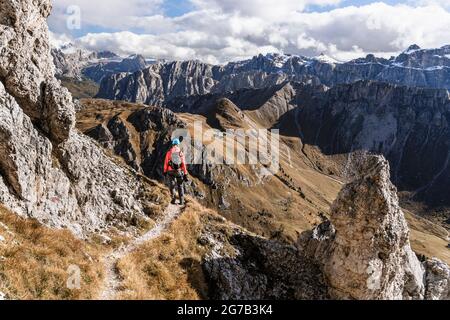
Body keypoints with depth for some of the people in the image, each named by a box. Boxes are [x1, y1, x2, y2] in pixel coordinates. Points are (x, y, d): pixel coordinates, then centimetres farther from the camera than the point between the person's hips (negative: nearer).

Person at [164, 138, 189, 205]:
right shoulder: (181, 153, 0)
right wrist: (185, 174, 0)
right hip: (179, 171, 1)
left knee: (172, 185, 9)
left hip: (171, 171, -1)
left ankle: (174, 198, -9)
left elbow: (166, 162, -2)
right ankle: (181, 201, 10)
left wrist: (165, 171, 8)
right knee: (180, 186, 14)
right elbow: (183, 164, -3)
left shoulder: (169, 152, -1)